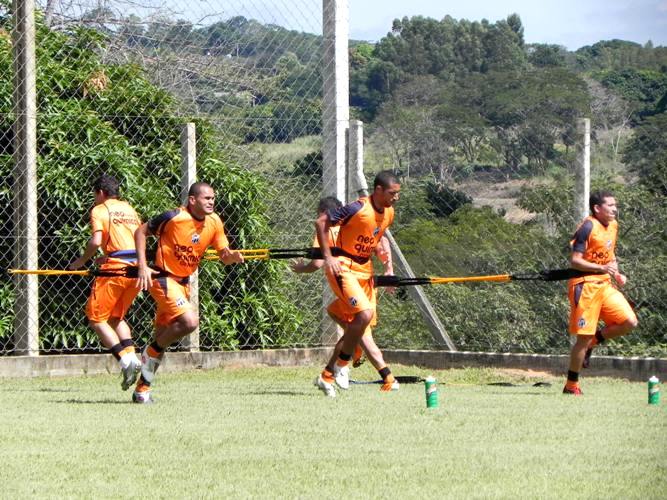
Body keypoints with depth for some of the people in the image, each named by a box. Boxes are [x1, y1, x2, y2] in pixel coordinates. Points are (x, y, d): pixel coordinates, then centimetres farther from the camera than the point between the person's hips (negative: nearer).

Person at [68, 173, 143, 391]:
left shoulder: (100, 210, 1)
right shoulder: (130, 209, 22)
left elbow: (96, 241, -13)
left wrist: (81, 261, 1)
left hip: (116, 267, -7)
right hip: (137, 266, 7)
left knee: (96, 317, 1)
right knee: (116, 317, 20)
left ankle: (125, 359, -15)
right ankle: (131, 355, 1)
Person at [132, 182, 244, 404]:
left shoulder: (214, 222, -1)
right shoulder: (174, 218, -18)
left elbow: (224, 255, 3)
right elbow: (141, 232, -7)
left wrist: (232, 255, -21)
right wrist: (142, 266, -15)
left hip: (184, 281, 7)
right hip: (163, 278, -7)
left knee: (164, 334, 12)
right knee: (190, 321, -26)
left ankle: (142, 389, 22)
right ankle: (152, 352, -3)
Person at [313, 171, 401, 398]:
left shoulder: (389, 213, 5)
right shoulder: (358, 209, -19)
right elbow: (321, 222, -16)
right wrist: (328, 257, -19)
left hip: (364, 270, 8)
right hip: (343, 268, -8)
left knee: (356, 327, 6)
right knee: (365, 313, -24)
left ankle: (327, 376, 18)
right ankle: (341, 364, -7)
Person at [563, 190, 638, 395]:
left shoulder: (613, 225, 10)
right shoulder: (588, 227, -15)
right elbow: (574, 261, -19)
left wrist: (616, 274, 8)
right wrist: (602, 268, -29)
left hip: (604, 284, 8)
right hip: (585, 285, -8)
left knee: (629, 322, -5)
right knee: (584, 336, -6)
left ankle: (594, 341, 16)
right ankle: (571, 385, 6)